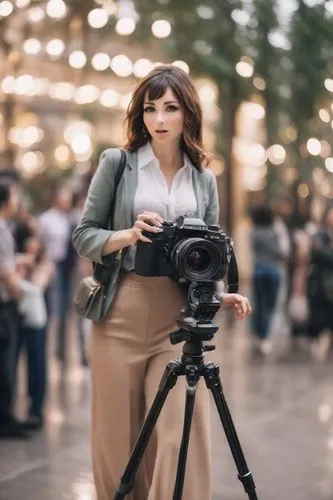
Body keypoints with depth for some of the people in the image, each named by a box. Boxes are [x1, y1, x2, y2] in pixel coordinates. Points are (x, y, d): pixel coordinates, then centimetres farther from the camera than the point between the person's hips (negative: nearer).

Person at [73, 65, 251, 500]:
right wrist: (128, 236, -15)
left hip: (180, 318, 1)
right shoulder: (117, 163, 3)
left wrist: (221, 295, -5)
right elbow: (83, 236, 3)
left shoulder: (204, 179, 11)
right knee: (119, 434, 5)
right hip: (121, 315, -1)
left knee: (181, 437, -7)